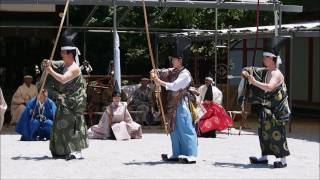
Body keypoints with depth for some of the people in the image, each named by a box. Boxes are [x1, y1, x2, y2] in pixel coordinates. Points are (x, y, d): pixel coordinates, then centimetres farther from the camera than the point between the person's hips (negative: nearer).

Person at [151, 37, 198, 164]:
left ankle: (190, 155, -7)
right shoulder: (172, 71, 13)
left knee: (185, 129, -8)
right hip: (172, 104, 9)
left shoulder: (185, 74, -12)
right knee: (174, 129, 12)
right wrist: (155, 73, -12)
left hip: (181, 105, -9)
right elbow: (162, 73, 10)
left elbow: (175, 86, -20)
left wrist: (160, 82, -21)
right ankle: (177, 154, 19)